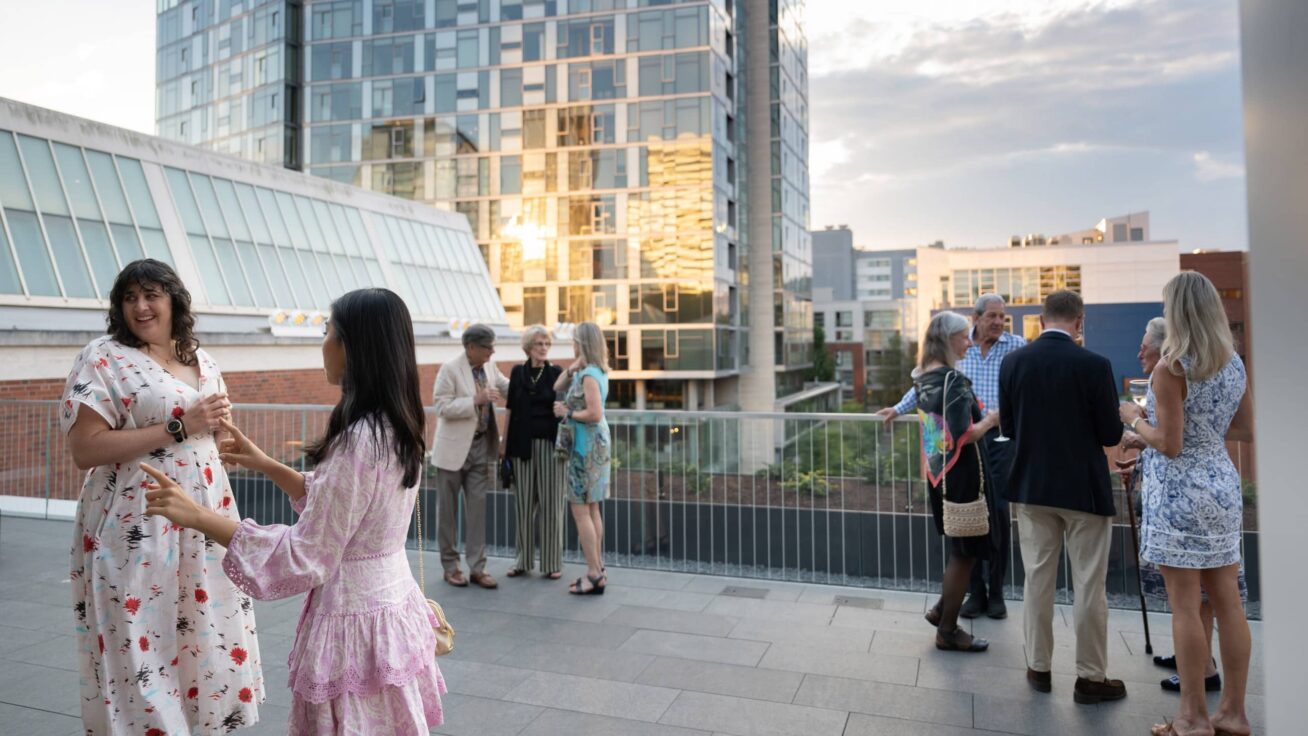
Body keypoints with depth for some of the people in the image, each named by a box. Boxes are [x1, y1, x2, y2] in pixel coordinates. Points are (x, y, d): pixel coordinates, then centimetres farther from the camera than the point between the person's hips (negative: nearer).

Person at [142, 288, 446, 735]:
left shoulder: (359, 439, -25)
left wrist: (198, 516, -20)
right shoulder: (396, 430, 2)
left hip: (355, 621, -9)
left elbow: (304, 558, -22)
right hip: (391, 607, 9)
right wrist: (266, 466, 15)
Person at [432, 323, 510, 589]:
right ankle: (450, 565, 20)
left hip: (481, 446, 5)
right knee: (448, 508, 7)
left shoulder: (490, 367, 4)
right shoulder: (449, 369, -14)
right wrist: (476, 400, -25)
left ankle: (477, 567, 12)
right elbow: (442, 407, -18)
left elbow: (508, 387, 18)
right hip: (455, 447, -5)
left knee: (478, 507, 5)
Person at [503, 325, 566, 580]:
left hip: (549, 443, -1)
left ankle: (553, 562, 10)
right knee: (524, 503, 7)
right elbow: (510, 409, 9)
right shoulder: (518, 372, 7)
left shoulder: (556, 372, 3)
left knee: (551, 503, 1)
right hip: (522, 444, 2)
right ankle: (523, 560, 18)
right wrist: (504, 442, 6)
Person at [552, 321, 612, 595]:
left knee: (580, 511, -4)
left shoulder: (589, 375, -17)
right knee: (592, 509, 13)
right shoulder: (594, 371, 11)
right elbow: (557, 387, 11)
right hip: (596, 443, 10)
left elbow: (595, 414, -24)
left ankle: (594, 575, 1)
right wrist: (575, 366, -1)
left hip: (588, 446, -10)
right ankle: (598, 570, 19)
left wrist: (567, 413, -12)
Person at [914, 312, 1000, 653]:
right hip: (961, 475, -8)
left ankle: (941, 610, 28)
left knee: (961, 547, 22)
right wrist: (991, 419, -7)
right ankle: (947, 631, 16)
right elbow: (965, 436, -23)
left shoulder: (923, 377, 7)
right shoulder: (954, 379, -19)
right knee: (965, 552, 5)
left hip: (937, 473, 8)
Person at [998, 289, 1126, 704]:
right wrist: (1103, 424, 12)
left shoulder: (1013, 363, -4)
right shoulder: (1094, 365, -14)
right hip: (1083, 488, -3)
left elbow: (1008, 427, 2)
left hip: (1032, 486, 3)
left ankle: (1038, 666, 23)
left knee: (1038, 580, 13)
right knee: (1089, 585, 8)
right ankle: (1090, 677, 17)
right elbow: (1111, 435, -10)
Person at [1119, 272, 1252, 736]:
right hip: (1223, 485, 7)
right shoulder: (1235, 365, 7)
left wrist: (1134, 419, -1)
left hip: (1179, 491, -7)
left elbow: (1169, 445, -16)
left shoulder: (1171, 369, -15)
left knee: (1185, 606, 1)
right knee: (1227, 602, 12)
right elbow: (1242, 429, 17)